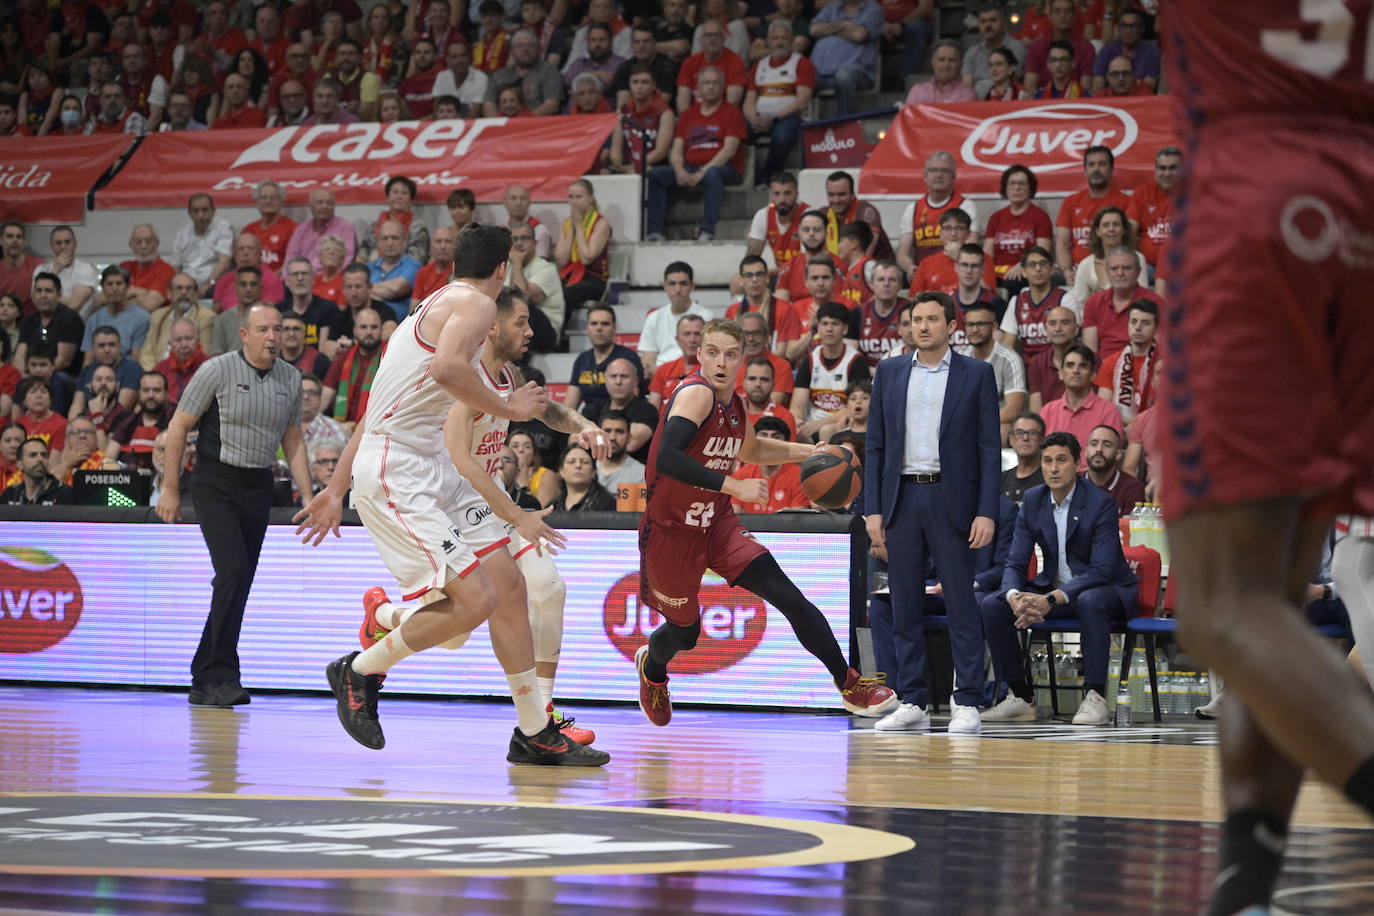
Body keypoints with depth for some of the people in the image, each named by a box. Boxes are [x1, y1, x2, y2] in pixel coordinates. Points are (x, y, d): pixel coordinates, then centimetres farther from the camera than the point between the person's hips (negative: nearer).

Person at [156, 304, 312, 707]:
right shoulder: (218, 370, -8)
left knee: (240, 584, 5)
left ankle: (204, 682, 14)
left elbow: (293, 441, 17)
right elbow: (178, 427, -3)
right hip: (216, 484, -5)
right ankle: (221, 676, -17)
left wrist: (308, 497, 10)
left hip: (259, 489, 5)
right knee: (233, 571, -20)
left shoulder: (290, 379, 7)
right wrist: (170, 489, -5)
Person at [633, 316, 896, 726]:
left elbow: (750, 449, 28)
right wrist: (734, 487, -37)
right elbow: (667, 458, -37)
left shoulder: (734, 405, 3)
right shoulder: (696, 394, -21)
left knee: (789, 597, -10)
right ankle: (651, 667, 48)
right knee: (684, 631, 11)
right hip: (672, 530, -6)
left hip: (718, 523, 6)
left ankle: (850, 686, -7)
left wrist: (809, 453, 18)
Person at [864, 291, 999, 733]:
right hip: (901, 498, 3)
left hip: (951, 499, -3)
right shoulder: (889, 372, 10)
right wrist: (873, 510, 2)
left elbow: (989, 448, 0)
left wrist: (986, 512, -9)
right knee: (905, 607, 4)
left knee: (961, 605, -3)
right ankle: (911, 703, 9)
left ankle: (967, 705, -1)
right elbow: (874, 444, 10)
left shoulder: (976, 374, 2)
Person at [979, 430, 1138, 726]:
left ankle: (1095, 698, -32)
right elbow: (1015, 563, -2)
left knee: (1090, 602, -40)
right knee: (991, 606, -14)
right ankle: (1020, 697, -7)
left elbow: (1101, 570, -24)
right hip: (1052, 588, 5)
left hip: (1105, 591, -5)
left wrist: (1051, 600, -36)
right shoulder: (1033, 501, 0)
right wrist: (1014, 596, -27)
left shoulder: (1100, 503, -17)